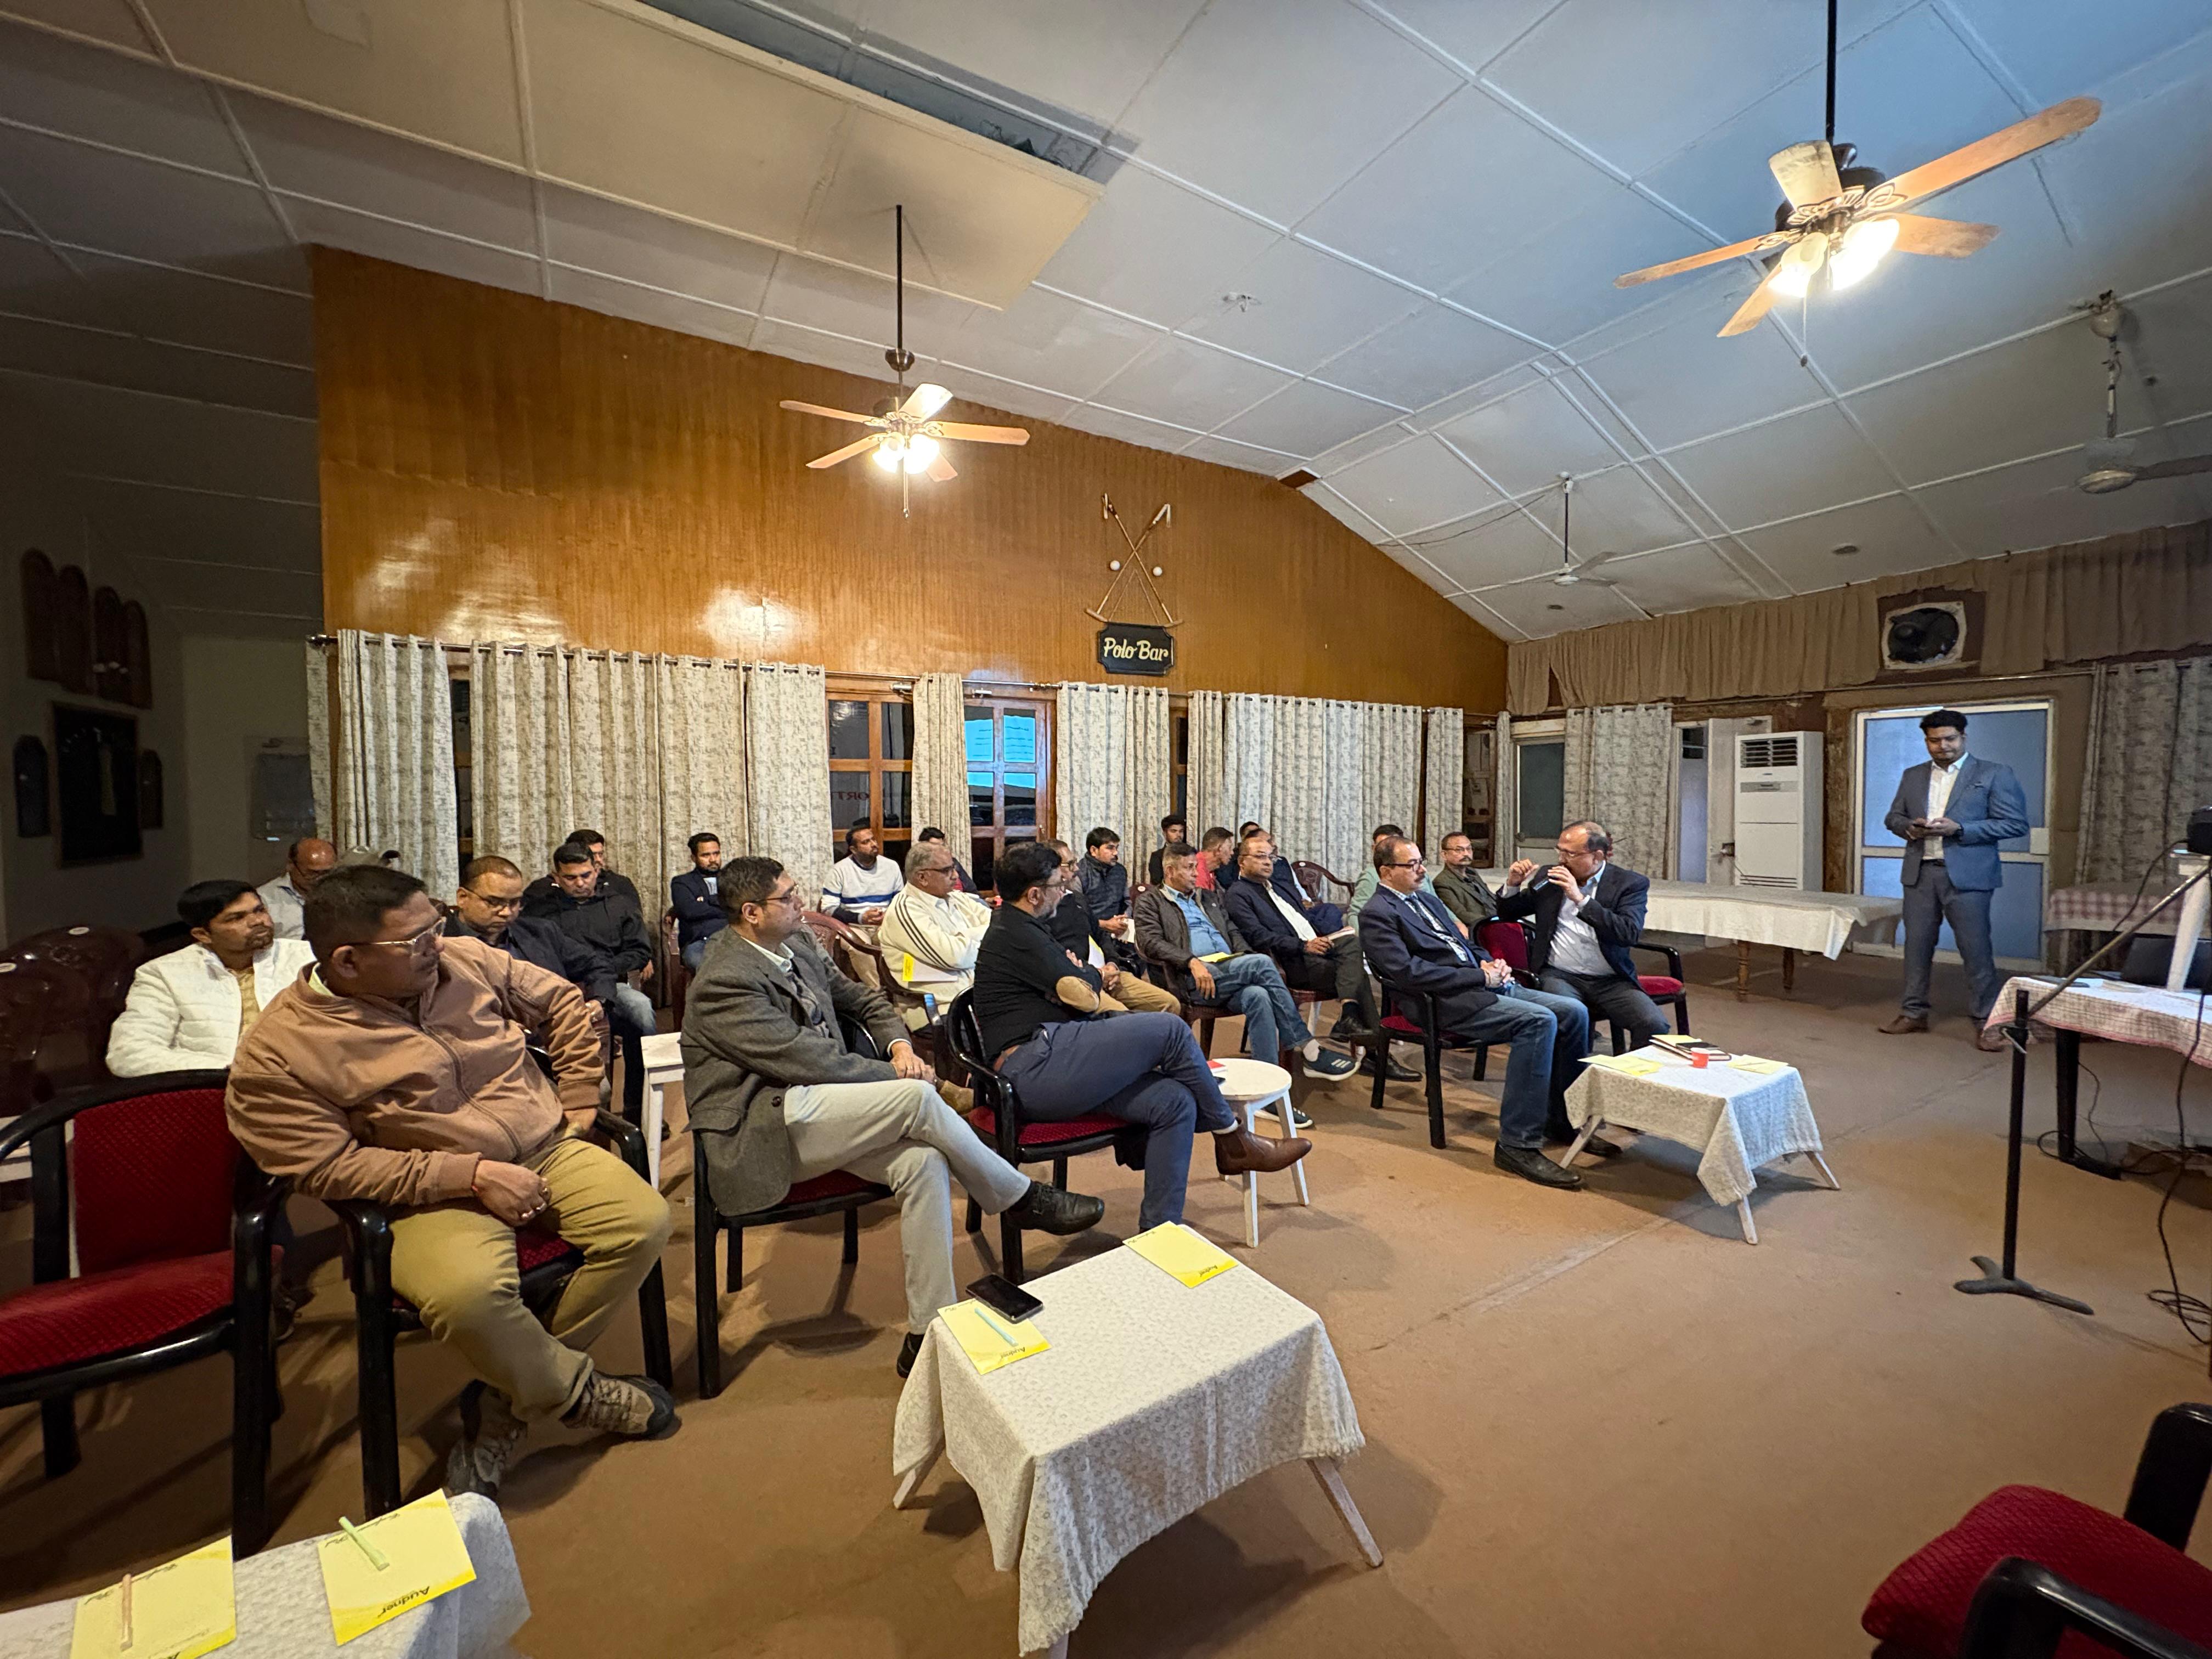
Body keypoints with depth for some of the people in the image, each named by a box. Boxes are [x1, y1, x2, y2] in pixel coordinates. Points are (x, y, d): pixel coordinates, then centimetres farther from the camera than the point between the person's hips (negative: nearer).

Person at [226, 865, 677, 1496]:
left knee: (644, 1222, -18)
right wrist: (473, 1173, -20)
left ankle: (507, 1406, -1)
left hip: (548, 1151, 4)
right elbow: (330, 1167, -12)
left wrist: (577, 1109, 7)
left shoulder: (466, 960, -1)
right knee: (467, 1292, -34)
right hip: (433, 1194, -3)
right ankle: (578, 1391, -3)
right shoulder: (277, 1055, -10)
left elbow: (564, 1003, 10)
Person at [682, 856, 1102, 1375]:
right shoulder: (723, 983, -16)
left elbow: (864, 1000, 19)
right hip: (760, 1132, -8)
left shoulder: (798, 944, 9)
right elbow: (808, 1061, -21)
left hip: (815, 1113, 8)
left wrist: (899, 1046, 0)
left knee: (923, 1160, -18)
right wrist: (900, 1076, -13)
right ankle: (1024, 1198, -6)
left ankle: (928, 1332, -9)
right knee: (918, 1097, -25)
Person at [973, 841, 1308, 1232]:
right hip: (1037, 1065, -11)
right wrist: (1092, 974, 7)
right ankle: (1233, 1139, 4)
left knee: (1175, 1102, -3)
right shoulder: (1015, 934, -11)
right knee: (1171, 1029, -14)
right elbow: (1085, 996, -14)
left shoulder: (1012, 927, 22)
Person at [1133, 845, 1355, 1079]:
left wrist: (1245, 957, 1)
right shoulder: (1150, 901, 10)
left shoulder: (1210, 898, 29)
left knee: (1257, 995, -31)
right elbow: (1151, 943, -5)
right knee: (1262, 962, -27)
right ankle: (1307, 1047, -23)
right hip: (1193, 979, -5)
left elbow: (1233, 932, 24)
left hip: (1229, 970, 6)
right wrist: (1192, 962, -20)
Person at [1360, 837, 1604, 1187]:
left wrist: (1490, 964, 4)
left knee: (1574, 1013, -3)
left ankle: (1563, 1120, 11)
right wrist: (1480, 976, -16)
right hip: (1448, 1002, -9)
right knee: (1539, 1021, -27)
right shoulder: (1377, 914, -7)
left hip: (1485, 984, 9)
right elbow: (1408, 972, -19)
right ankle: (1518, 1144, -21)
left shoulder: (1427, 900, 22)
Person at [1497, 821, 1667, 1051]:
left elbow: (1630, 934, -14)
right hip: (1559, 975, 0)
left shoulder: (1631, 884, 3)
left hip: (1611, 980, 1)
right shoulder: (1547, 879, 10)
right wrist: (1513, 884, -1)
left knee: (1655, 1026, -22)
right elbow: (1507, 915, 19)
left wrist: (1580, 899, -19)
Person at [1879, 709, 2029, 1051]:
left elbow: (2016, 824, -4)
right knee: (1917, 945, 9)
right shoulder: (1913, 776, 14)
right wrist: (1909, 827, -6)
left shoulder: (1994, 775, 1)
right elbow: (1893, 816, 17)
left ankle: (1987, 1022, 8)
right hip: (1920, 873, 4)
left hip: (1967, 875, -4)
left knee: (1976, 949, -2)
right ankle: (1913, 1012, 19)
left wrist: (1959, 829, -16)